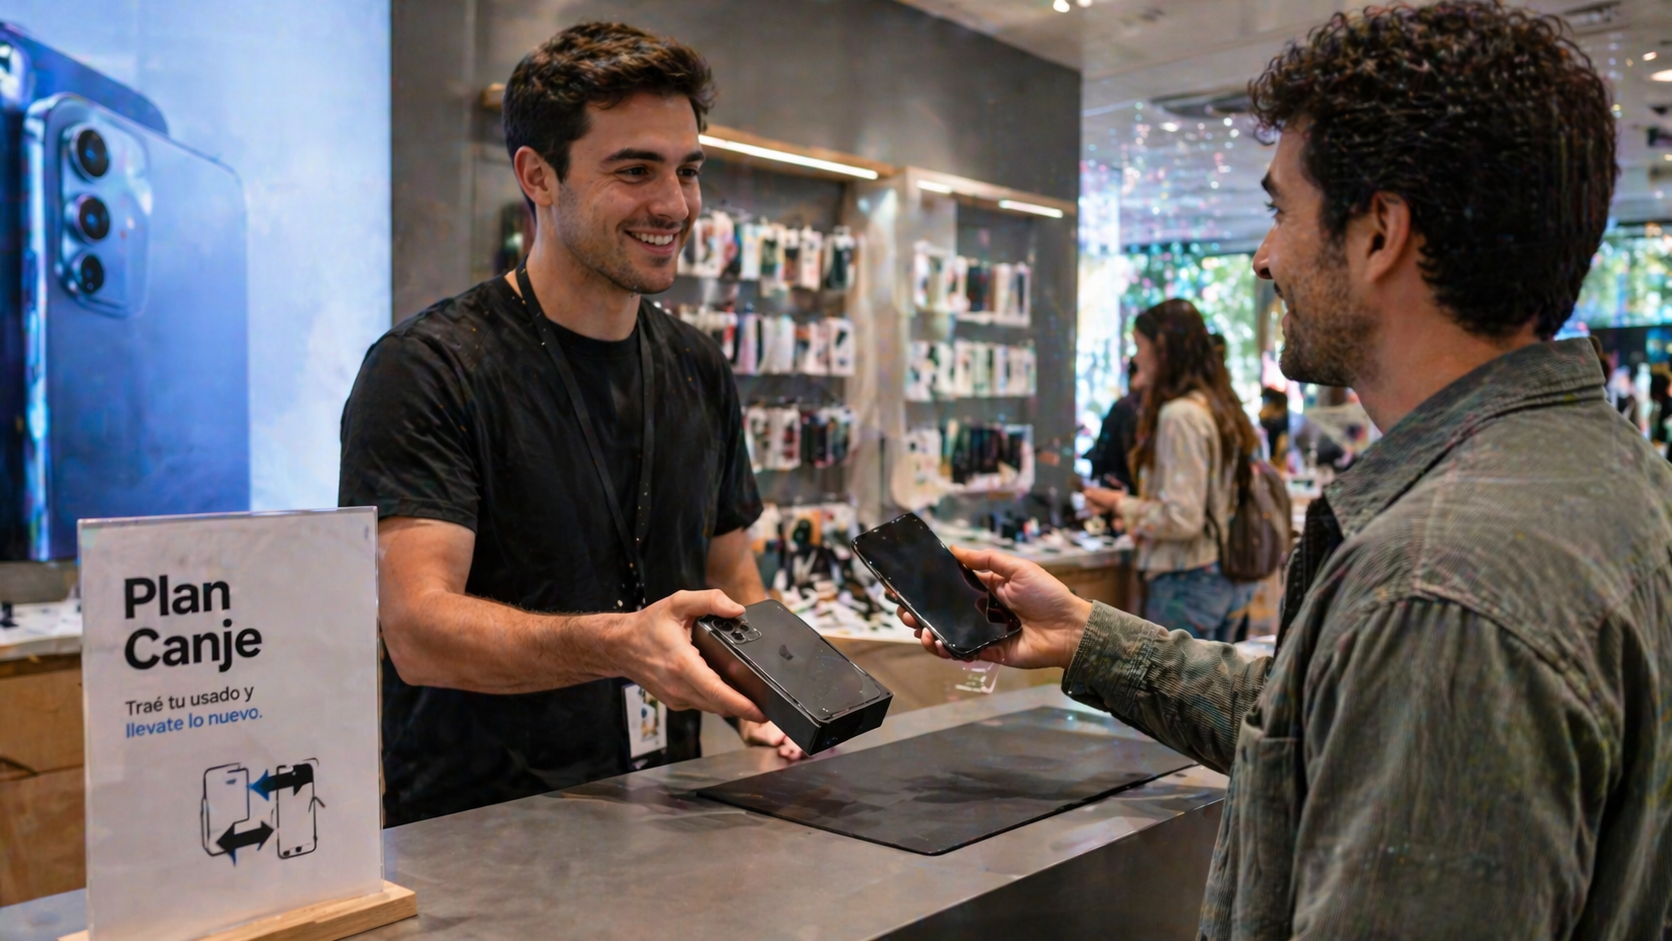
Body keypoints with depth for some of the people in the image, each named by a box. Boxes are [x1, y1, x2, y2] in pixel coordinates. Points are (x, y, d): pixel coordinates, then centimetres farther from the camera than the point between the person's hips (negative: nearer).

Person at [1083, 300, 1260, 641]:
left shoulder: (1180, 415, -16)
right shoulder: (1219, 408, 11)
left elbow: (1182, 519, -20)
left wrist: (1121, 505, -7)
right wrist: (1136, 504, 18)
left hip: (1187, 583, -9)